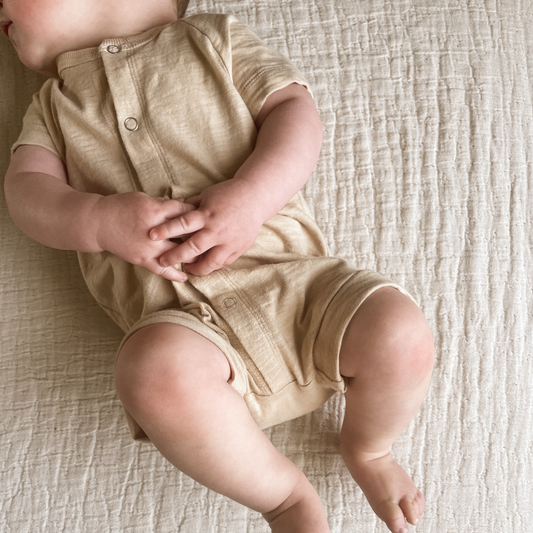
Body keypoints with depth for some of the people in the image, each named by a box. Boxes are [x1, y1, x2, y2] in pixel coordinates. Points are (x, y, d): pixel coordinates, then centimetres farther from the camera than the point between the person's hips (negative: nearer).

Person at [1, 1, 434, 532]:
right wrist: (101, 220, -14)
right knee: (154, 371, -34)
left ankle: (367, 449, 11)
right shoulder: (52, 106, 24)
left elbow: (296, 111, 5)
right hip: (177, 317, 0)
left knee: (398, 330, -23)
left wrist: (251, 196, -17)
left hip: (289, 273, 1)